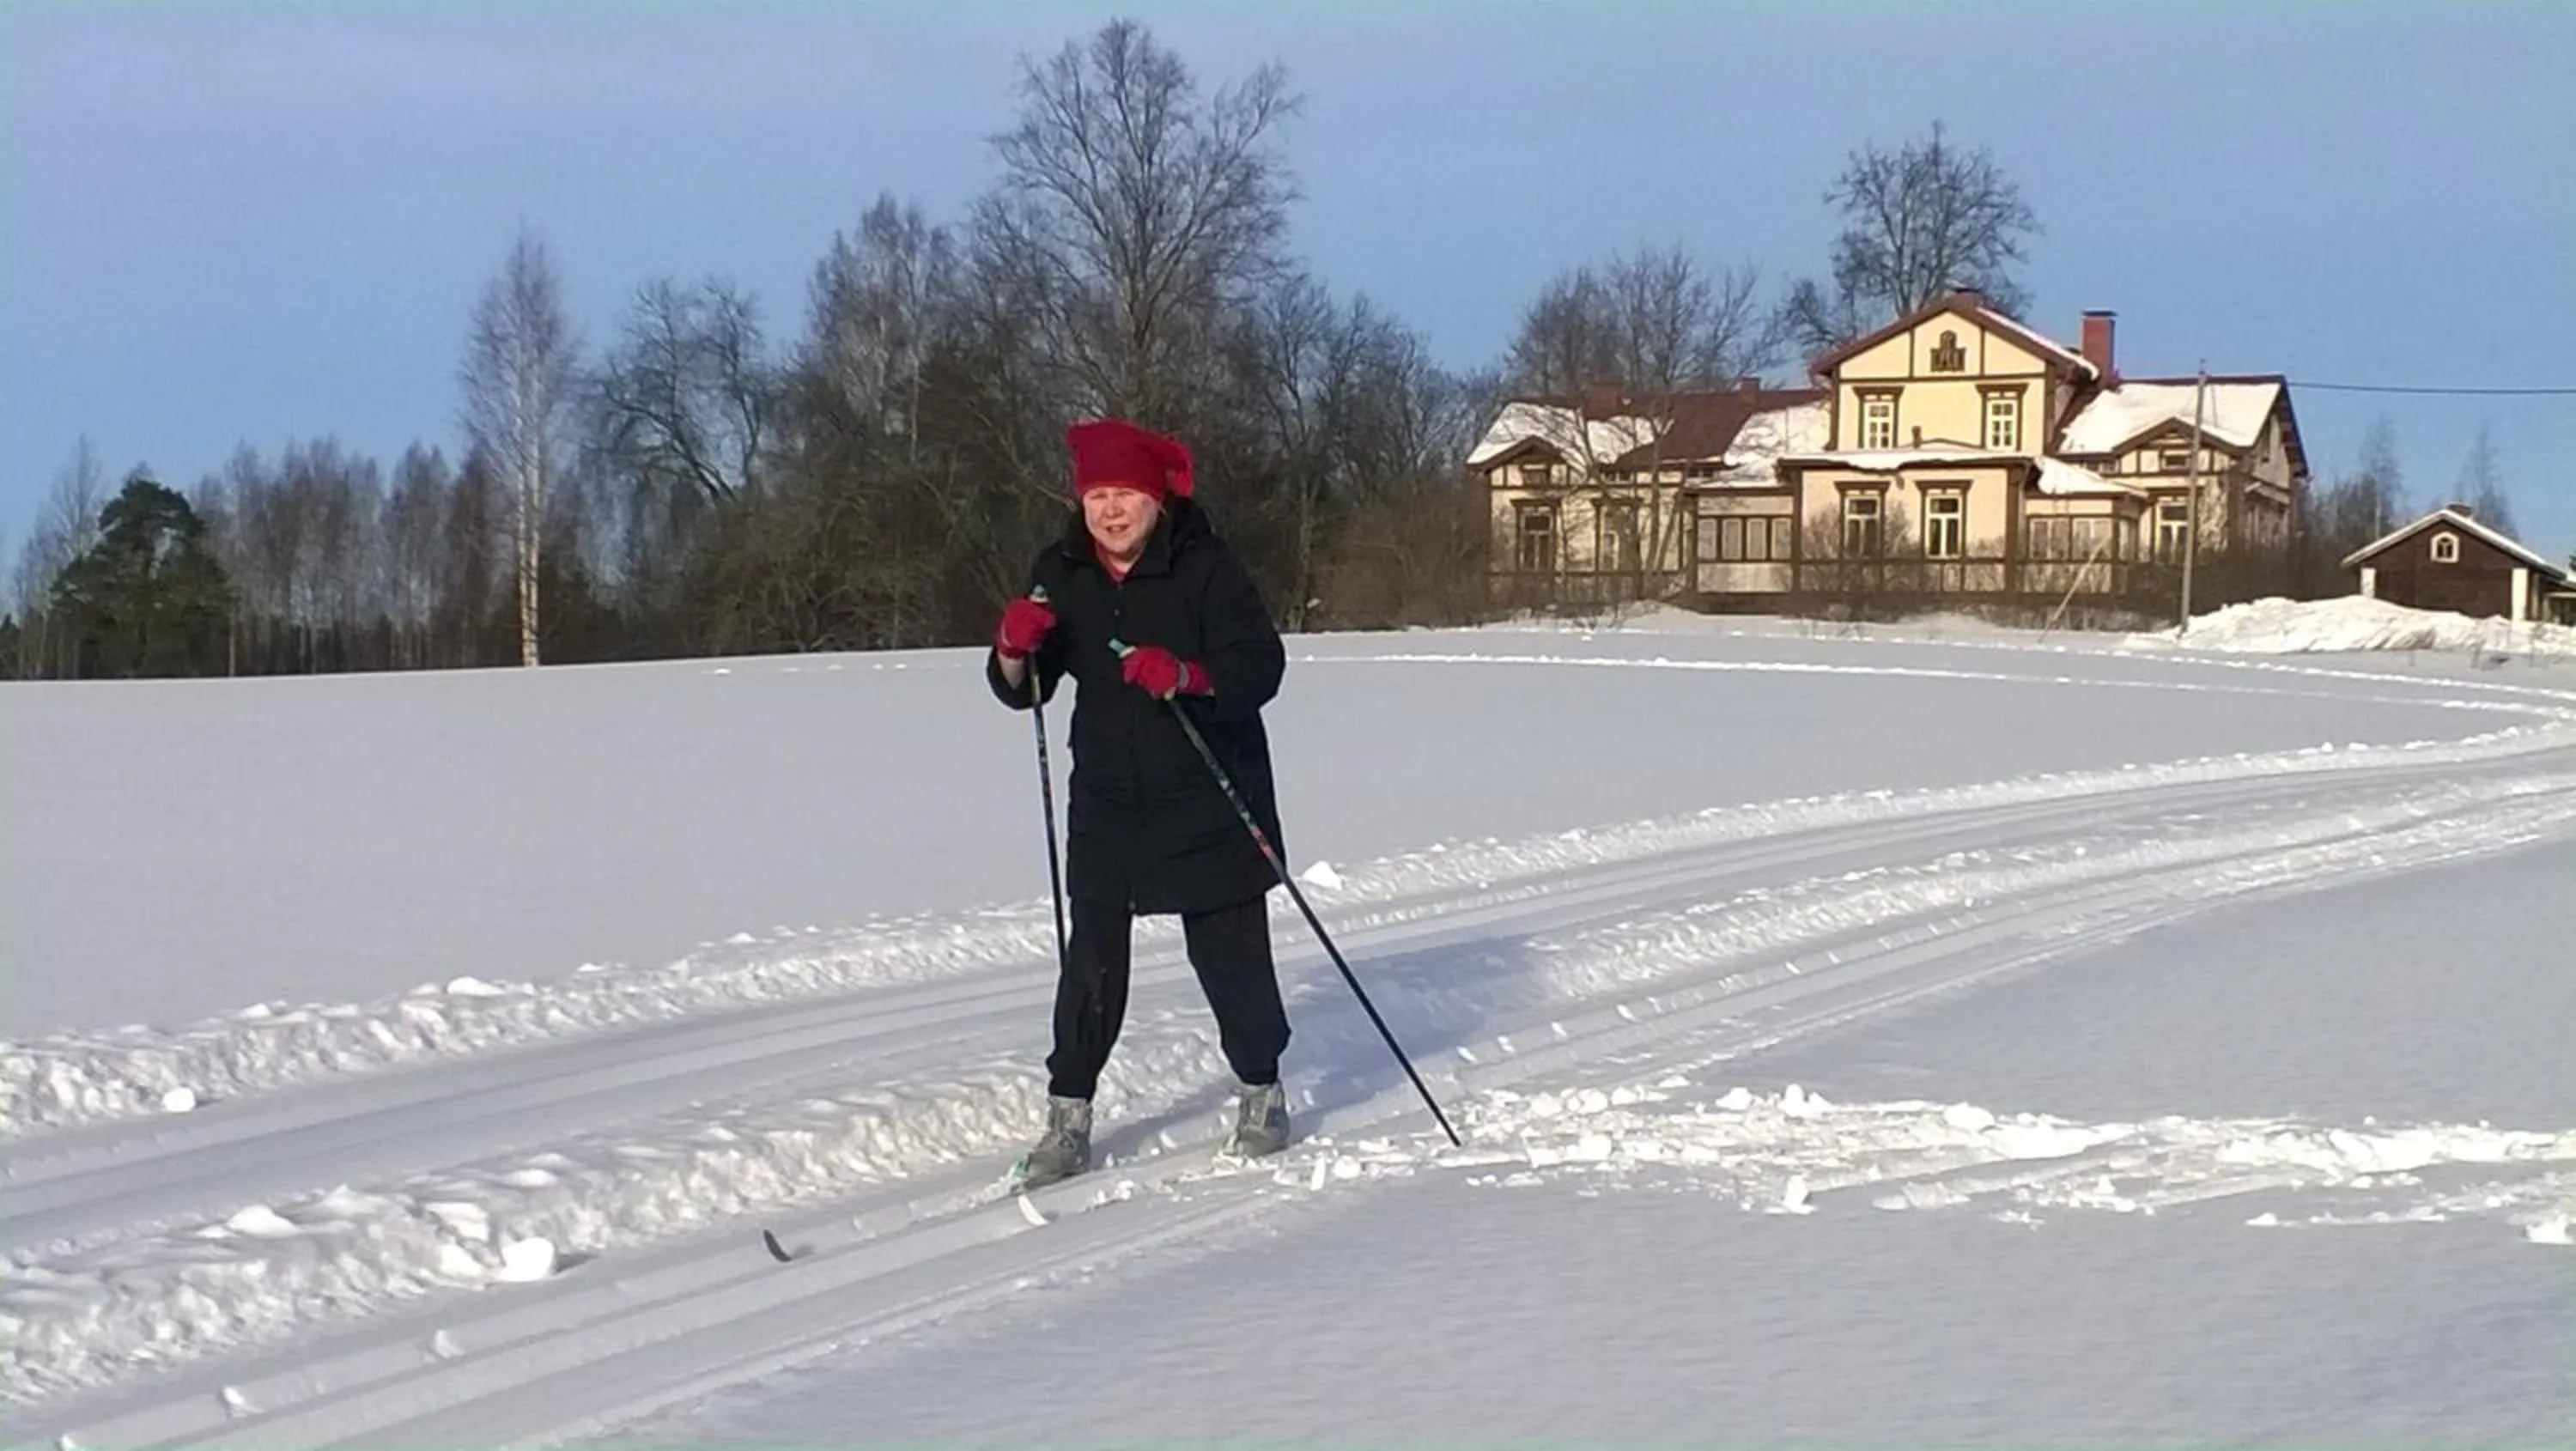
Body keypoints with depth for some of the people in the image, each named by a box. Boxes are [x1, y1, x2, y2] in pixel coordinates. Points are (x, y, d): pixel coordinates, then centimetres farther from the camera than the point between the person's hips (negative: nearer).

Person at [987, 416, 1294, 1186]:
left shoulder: (1204, 566, -12)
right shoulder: (1063, 574, 2)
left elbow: (1262, 664, -18)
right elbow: (1021, 691, 5)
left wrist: (1186, 675, -37)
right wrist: (1013, 647, -18)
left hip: (1210, 801, -3)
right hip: (1108, 804, 4)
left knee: (1231, 951, 3)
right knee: (1091, 957, 0)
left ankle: (1260, 1092, 22)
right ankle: (1069, 1116, 7)